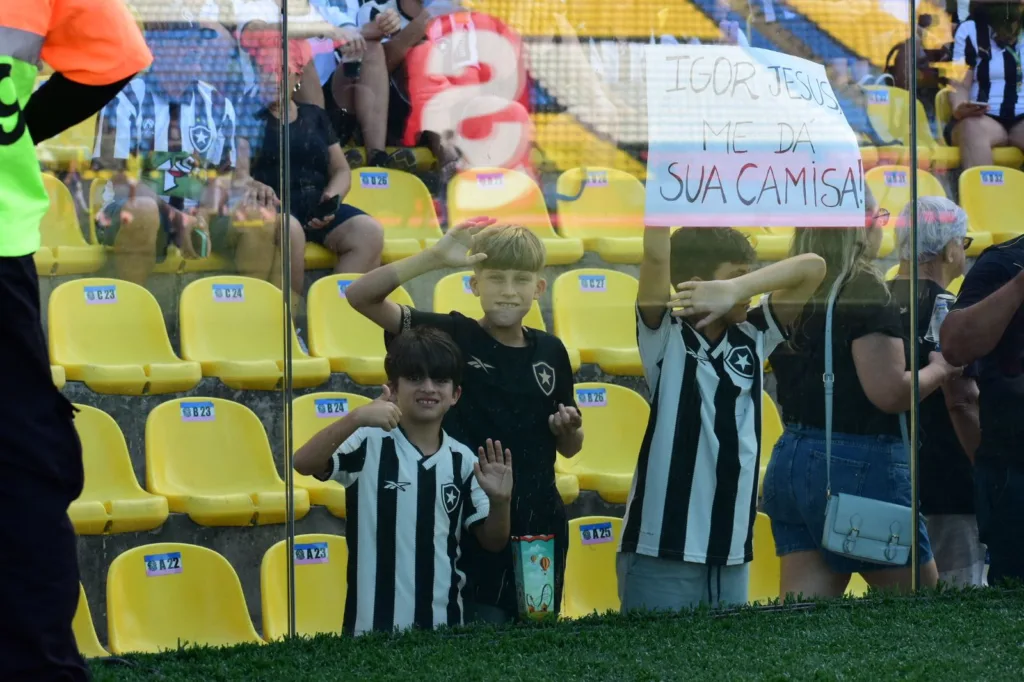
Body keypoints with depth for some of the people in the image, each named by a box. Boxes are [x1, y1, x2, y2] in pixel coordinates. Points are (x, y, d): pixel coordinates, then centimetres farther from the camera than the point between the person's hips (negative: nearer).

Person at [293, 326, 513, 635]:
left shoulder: (463, 460, 6)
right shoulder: (370, 445, -6)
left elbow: (492, 542, 10)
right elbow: (303, 463, -22)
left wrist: (500, 501, -10)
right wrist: (355, 418, -34)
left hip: (444, 624, 4)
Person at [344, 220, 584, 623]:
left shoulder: (550, 352, 6)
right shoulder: (452, 336, -5)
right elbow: (360, 296, -16)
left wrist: (567, 429, -6)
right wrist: (436, 258, -24)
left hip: (539, 525, 4)